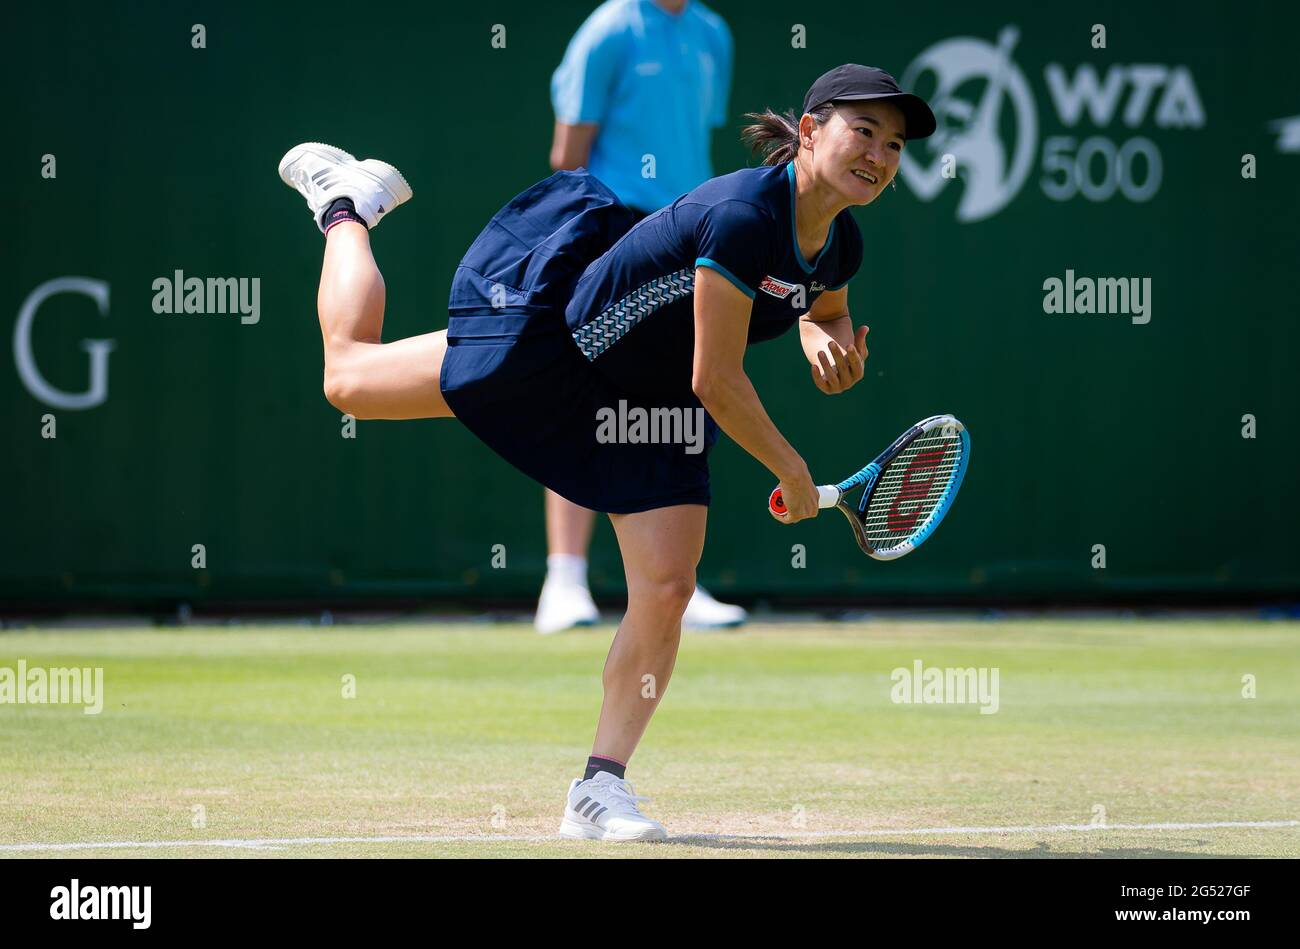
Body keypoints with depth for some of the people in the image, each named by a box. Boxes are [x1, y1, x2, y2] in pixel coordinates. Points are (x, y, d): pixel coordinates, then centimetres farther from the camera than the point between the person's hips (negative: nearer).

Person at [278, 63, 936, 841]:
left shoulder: (840, 244, -8)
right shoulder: (744, 216, -33)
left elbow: (826, 315, 19)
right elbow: (717, 383, -29)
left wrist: (830, 346, -5)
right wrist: (791, 472, -17)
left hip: (656, 401, 7)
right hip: (552, 332, -6)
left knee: (667, 589, -7)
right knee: (351, 378, 8)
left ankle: (601, 788, 3)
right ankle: (346, 206, 36)